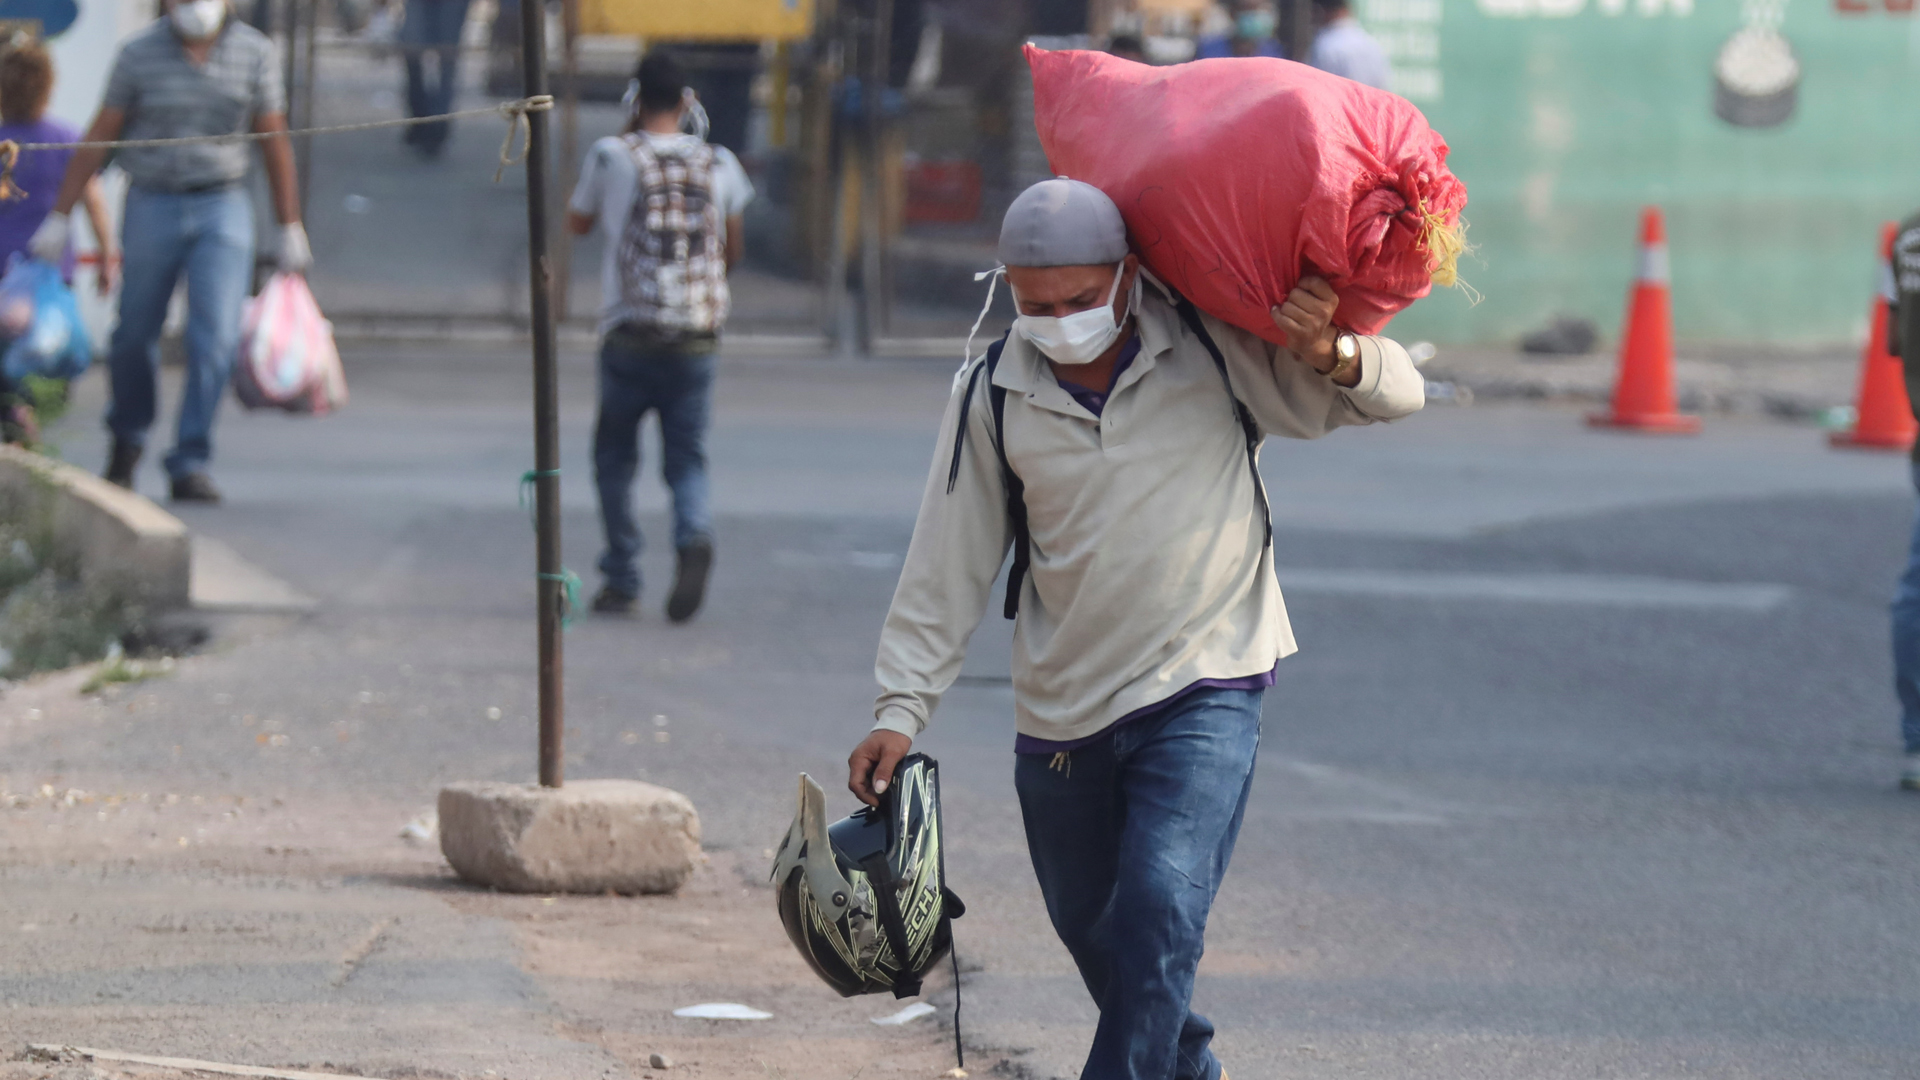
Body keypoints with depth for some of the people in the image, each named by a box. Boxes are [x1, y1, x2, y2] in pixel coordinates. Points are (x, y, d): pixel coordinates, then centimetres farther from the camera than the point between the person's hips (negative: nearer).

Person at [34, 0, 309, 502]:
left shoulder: (255, 52, -3)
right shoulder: (139, 54, -6)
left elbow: (276, 143, 4)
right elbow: (98, 139, 0)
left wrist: (291, 229, 5)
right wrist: (57, 217, -1)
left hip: (224, 210, 0)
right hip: (153, 209, 0)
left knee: (215, 337, -14)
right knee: (136, 334, 11)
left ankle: (189, 466, -10)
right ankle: (128, 435, 39)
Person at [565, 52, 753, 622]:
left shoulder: (613, 156, -3)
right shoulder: (719, 164, 6)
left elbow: (577, 223, 15)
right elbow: (734, 250, 16)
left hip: (631, 334, -2)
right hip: (698, 336, 2)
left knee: (615, 457, 12)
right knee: (687, 456, 7)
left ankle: (622, 580, 9)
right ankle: (694, 535, -23)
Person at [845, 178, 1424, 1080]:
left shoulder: (1215, 352, -8)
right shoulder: (994, 396, -3)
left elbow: (1393, 394, -4)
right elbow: (946, 566, 3)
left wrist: (1331, 353, -27)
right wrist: (901, 710, -3)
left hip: (1203, 692, -4)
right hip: (1061, 712, 4)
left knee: (1158, 912, -21)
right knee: (1090, 928, 17)